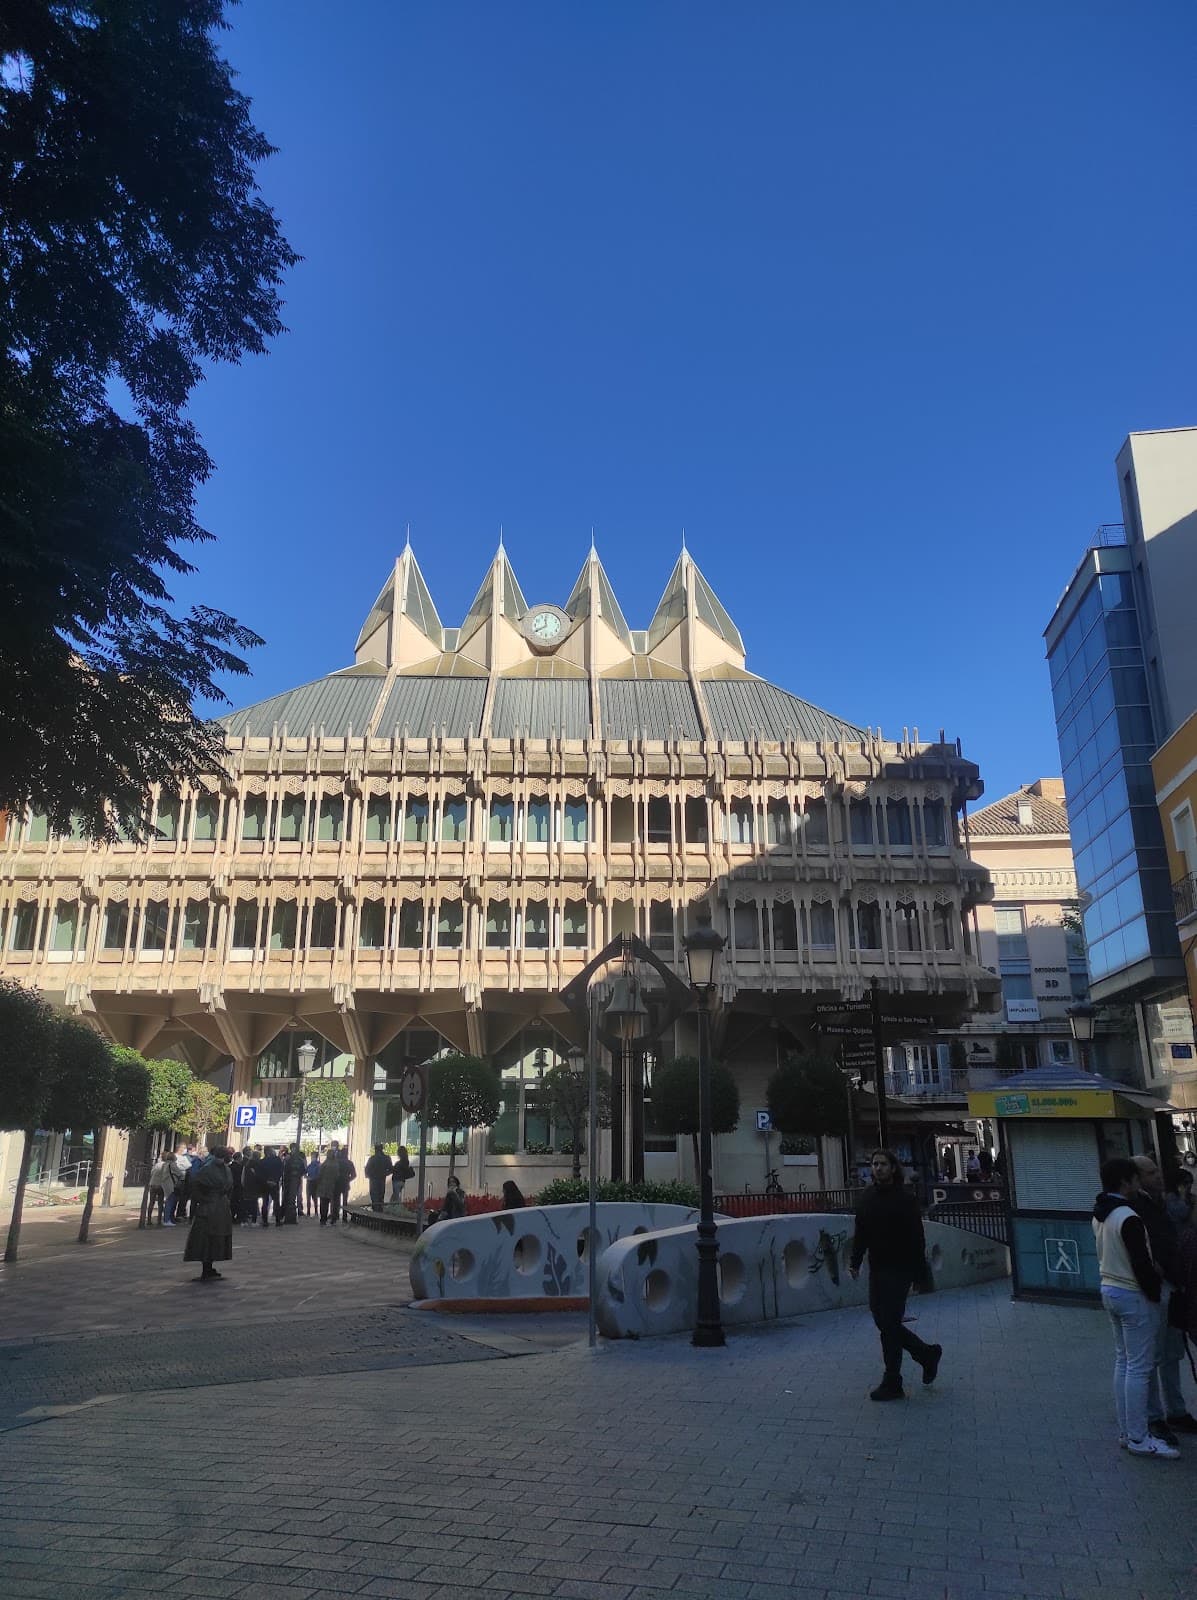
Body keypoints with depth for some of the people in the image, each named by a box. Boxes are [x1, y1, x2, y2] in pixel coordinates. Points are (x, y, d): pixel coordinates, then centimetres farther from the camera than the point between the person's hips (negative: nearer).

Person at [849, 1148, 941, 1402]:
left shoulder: (905, 1198, -10)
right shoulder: (867, 1197, 8)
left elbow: (916, 1239, -10)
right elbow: (860, 1234, 11)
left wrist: (919, 1275, -12)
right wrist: (855, 1262, 2)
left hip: (898, 1271, -6)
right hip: (877, 1270, 6)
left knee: (889, 1325, -4)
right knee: (884, 1322, 10)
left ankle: (892, 1385, 8)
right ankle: (927, 1354, 32)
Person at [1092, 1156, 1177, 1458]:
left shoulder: (1099, 1215, 7)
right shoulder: (1128, 1218, -23)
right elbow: (1142, 1264, -21)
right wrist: (1156, 1294, -8)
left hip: (1109, 1289, 9)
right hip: (1133, 1296, -9)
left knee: (1123, 1361, 16)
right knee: (1140, 1368, -1)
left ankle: (1126, 1432, 22)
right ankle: (1138, 1439, 5)